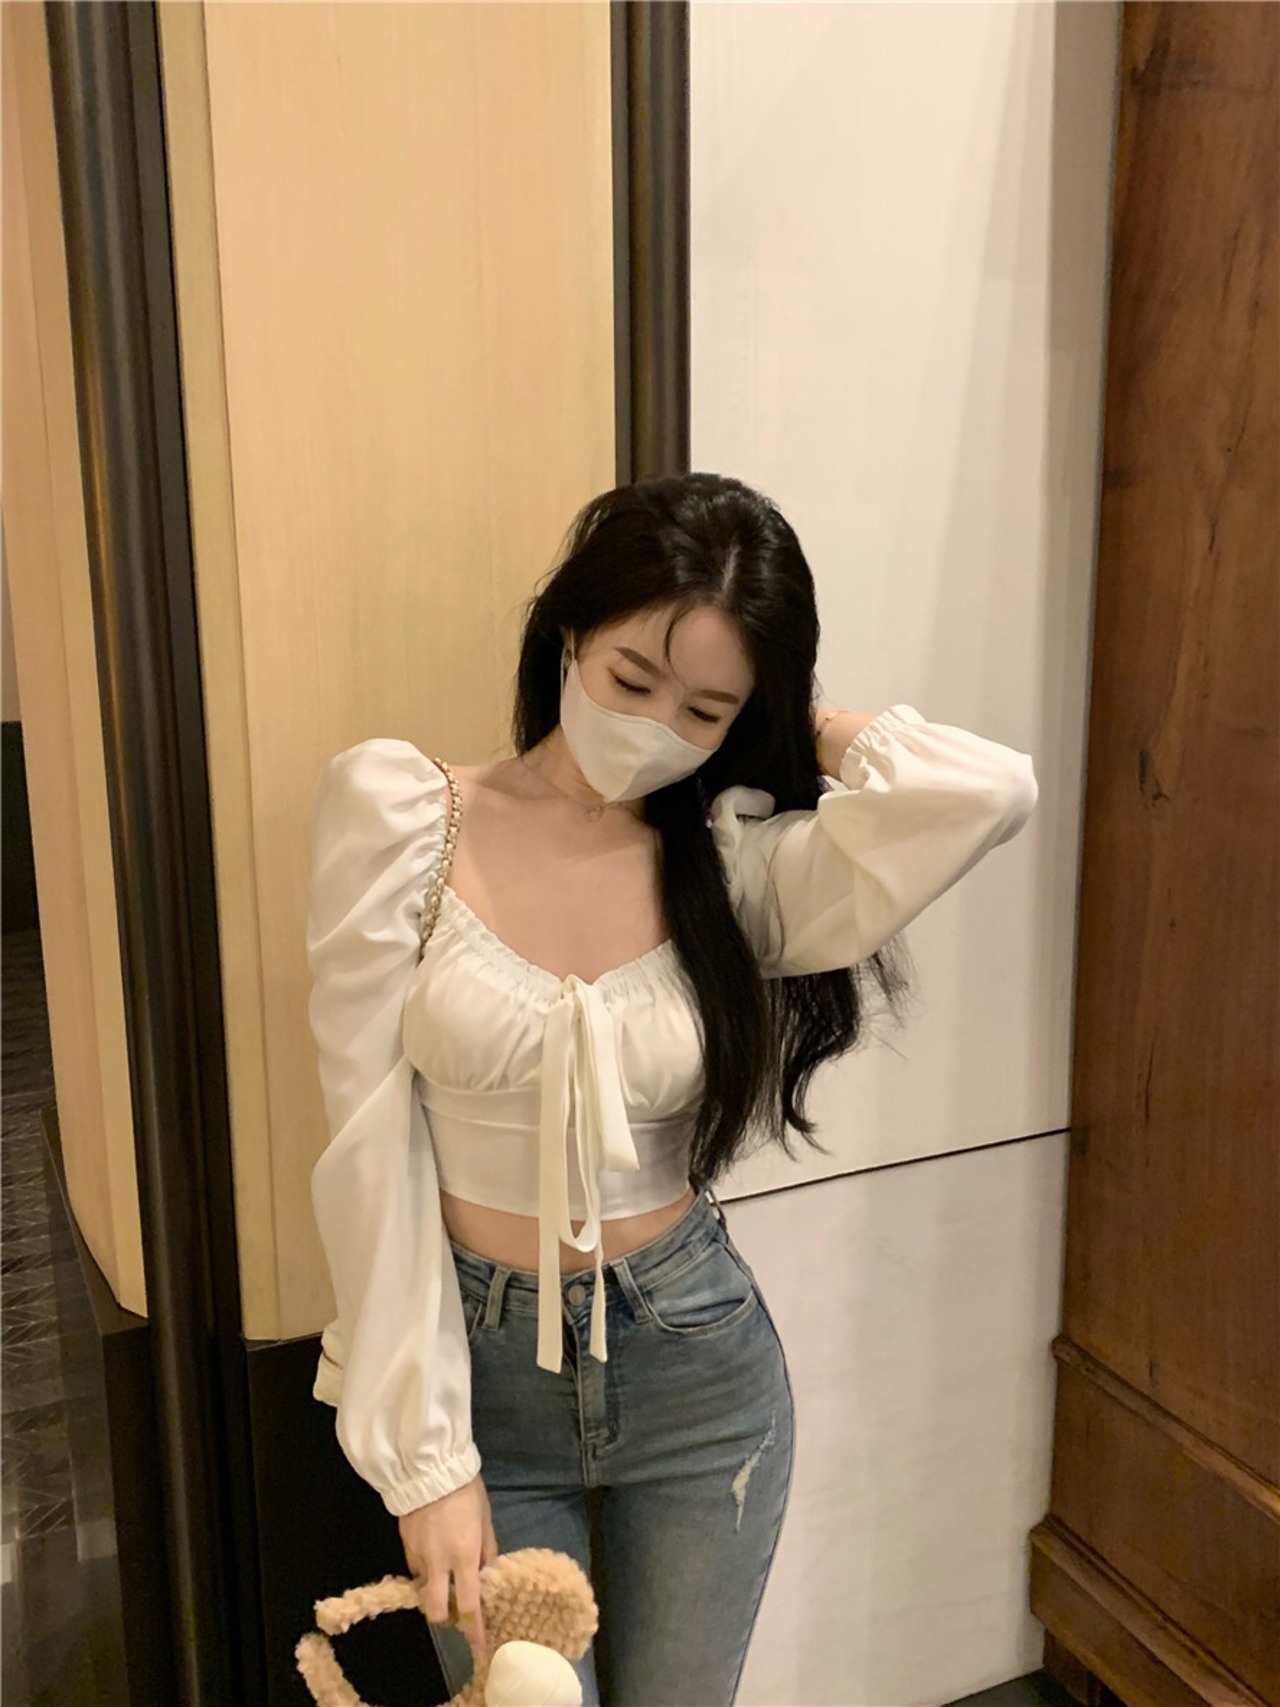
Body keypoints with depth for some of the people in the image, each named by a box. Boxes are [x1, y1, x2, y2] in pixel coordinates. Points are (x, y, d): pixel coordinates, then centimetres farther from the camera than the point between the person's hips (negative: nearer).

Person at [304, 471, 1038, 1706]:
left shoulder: (737, 864, -7)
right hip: (478, 1368, -1)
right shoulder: (397, 813, -11)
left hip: (696, 1369, 2)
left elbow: (993, 789, -23)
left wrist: (798, 727, -9)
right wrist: (426, 1457, -12)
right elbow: (372, 1149, -12)